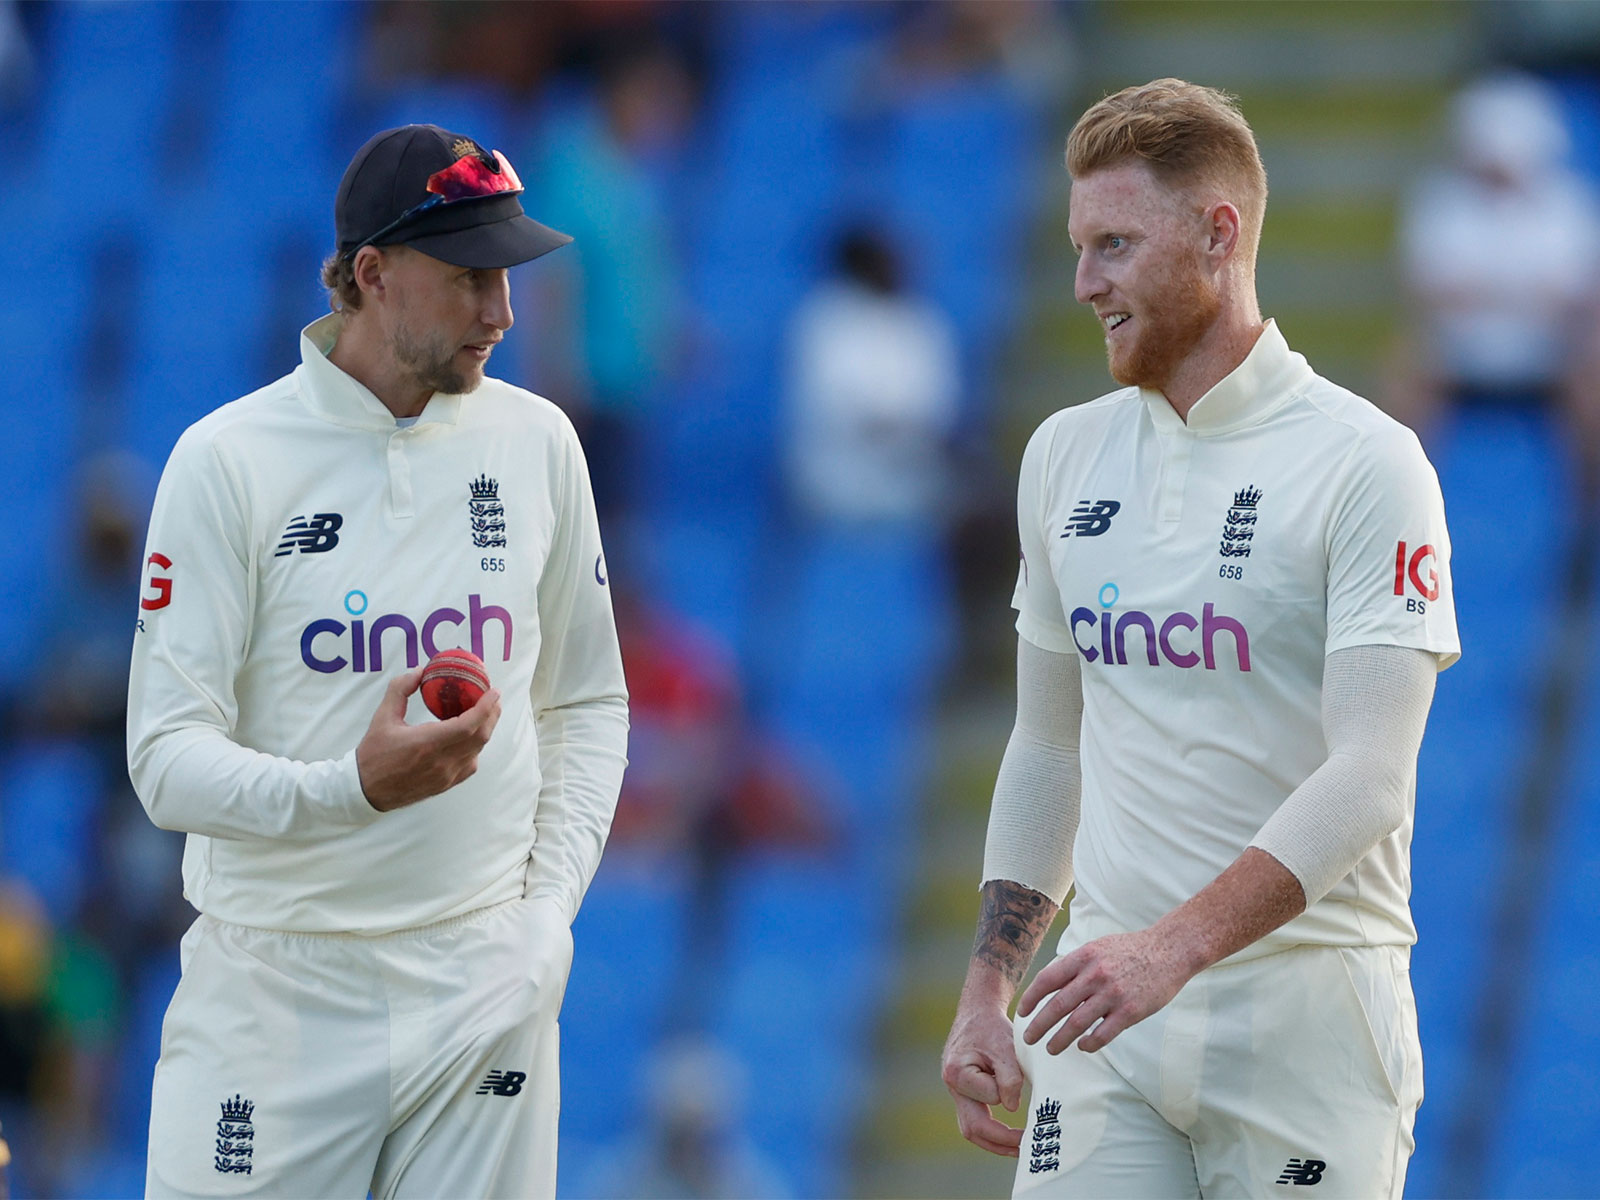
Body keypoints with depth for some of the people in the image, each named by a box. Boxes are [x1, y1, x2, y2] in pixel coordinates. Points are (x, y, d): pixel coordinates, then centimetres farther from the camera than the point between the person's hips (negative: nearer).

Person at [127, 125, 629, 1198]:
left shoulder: (536, 443, 8)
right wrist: (350, 787, -27)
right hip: (276, 985, -3)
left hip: (483, 985, 3)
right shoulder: (228, 459, -6)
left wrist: (550, 909, 3)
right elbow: (167, 758, -10)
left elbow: (586, 704, 17)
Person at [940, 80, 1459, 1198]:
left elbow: (1369, 778, -16)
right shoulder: (1068, 456, 13)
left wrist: (1177, 944, -26)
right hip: (1107, 991, 5)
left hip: (1307, 1004, -4)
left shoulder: (1366, 464, -7)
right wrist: (988, 992, 12)